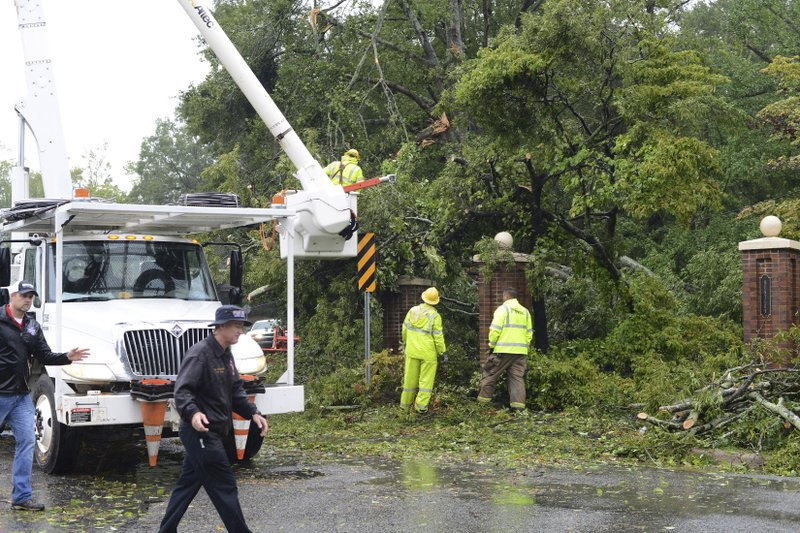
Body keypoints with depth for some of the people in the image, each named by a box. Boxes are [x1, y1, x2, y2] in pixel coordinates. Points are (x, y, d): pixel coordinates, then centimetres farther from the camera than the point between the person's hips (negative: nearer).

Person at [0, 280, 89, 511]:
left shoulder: (33, 326, 11)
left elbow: (45, 356, 8)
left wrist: (67, 357, -7)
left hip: (21, 395, 6)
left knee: (27, 441, 2)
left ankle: (21, 497, 7)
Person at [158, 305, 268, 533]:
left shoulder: (226, 356, 13)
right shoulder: (200, 353, -17)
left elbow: (235, 391, 18)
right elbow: (182, 390, -23)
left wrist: (253, 413, 5)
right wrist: (192, 413, -41)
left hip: (213, 432, 10)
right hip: (200, 431, -10)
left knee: (188, 483, 16)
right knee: (225, 487, -5)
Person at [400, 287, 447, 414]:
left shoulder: (412, 311, 1)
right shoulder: (435, 316, -11)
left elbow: (405, 330, 8)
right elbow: (438, 336, -12)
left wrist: (406, 342, 25)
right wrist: (443, 352, -4)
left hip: (412, 351, 4)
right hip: (428, 353, -4)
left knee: (410, 377, 15)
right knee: (426, 379, 4)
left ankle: (406, 403, 25)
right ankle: (421, 406, -2)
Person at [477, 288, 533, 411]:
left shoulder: (502, 309, -3)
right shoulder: (525, 312, 15)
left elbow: (494, 330, -10)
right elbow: (529, 333, 15)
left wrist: (491, 345, 0)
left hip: (503, 350, -5)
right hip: (521, 352, 5)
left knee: (490, 374, 6)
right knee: (517, 377, 6)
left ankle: (483, 400, 10)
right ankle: (519, 405, -1)